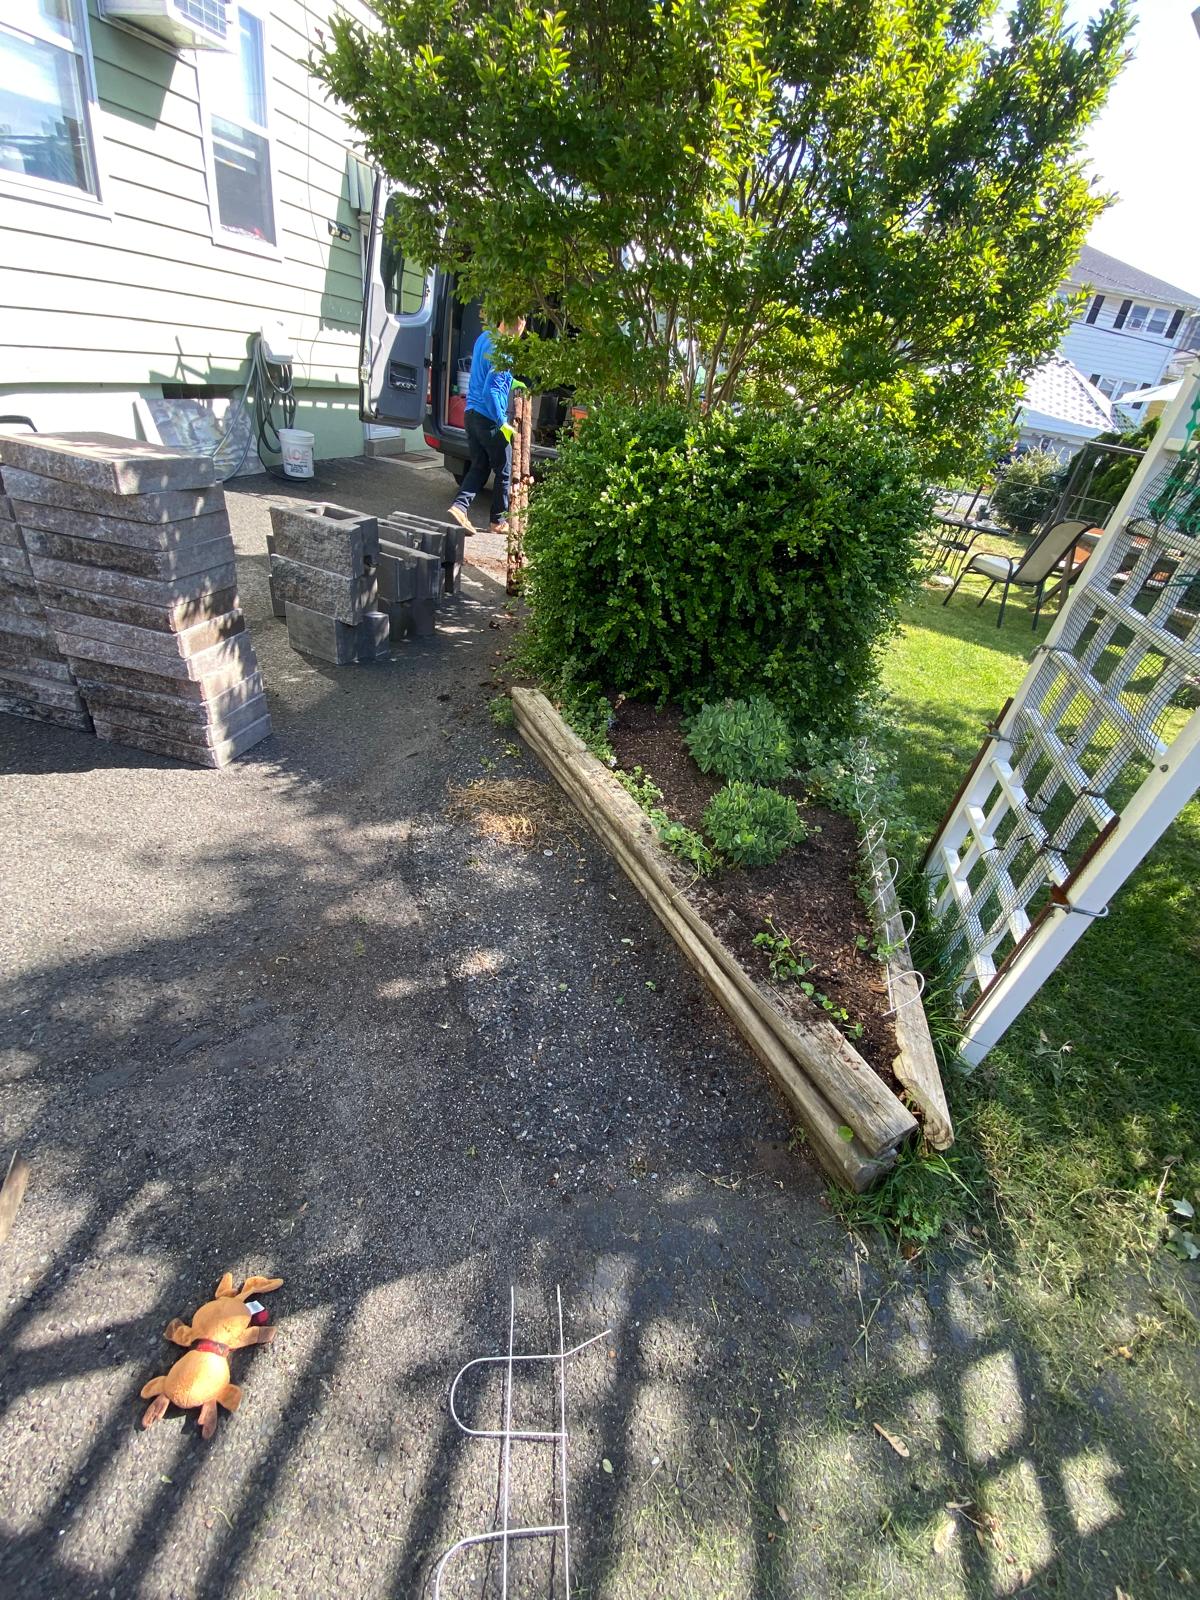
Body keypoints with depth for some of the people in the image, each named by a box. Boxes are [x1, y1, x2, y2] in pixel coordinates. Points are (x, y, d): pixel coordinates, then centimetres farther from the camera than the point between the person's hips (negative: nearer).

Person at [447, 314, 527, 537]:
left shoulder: (483, 337, 11)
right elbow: (491, 390, -24)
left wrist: (510, 382, 27)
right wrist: (502, 423, -21)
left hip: (472, 413, 8)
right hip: (489, 418, -8)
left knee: (479, 466, 14)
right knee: (504, 471, 6)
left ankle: (459, 506, -4)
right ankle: (499, 521, 15)